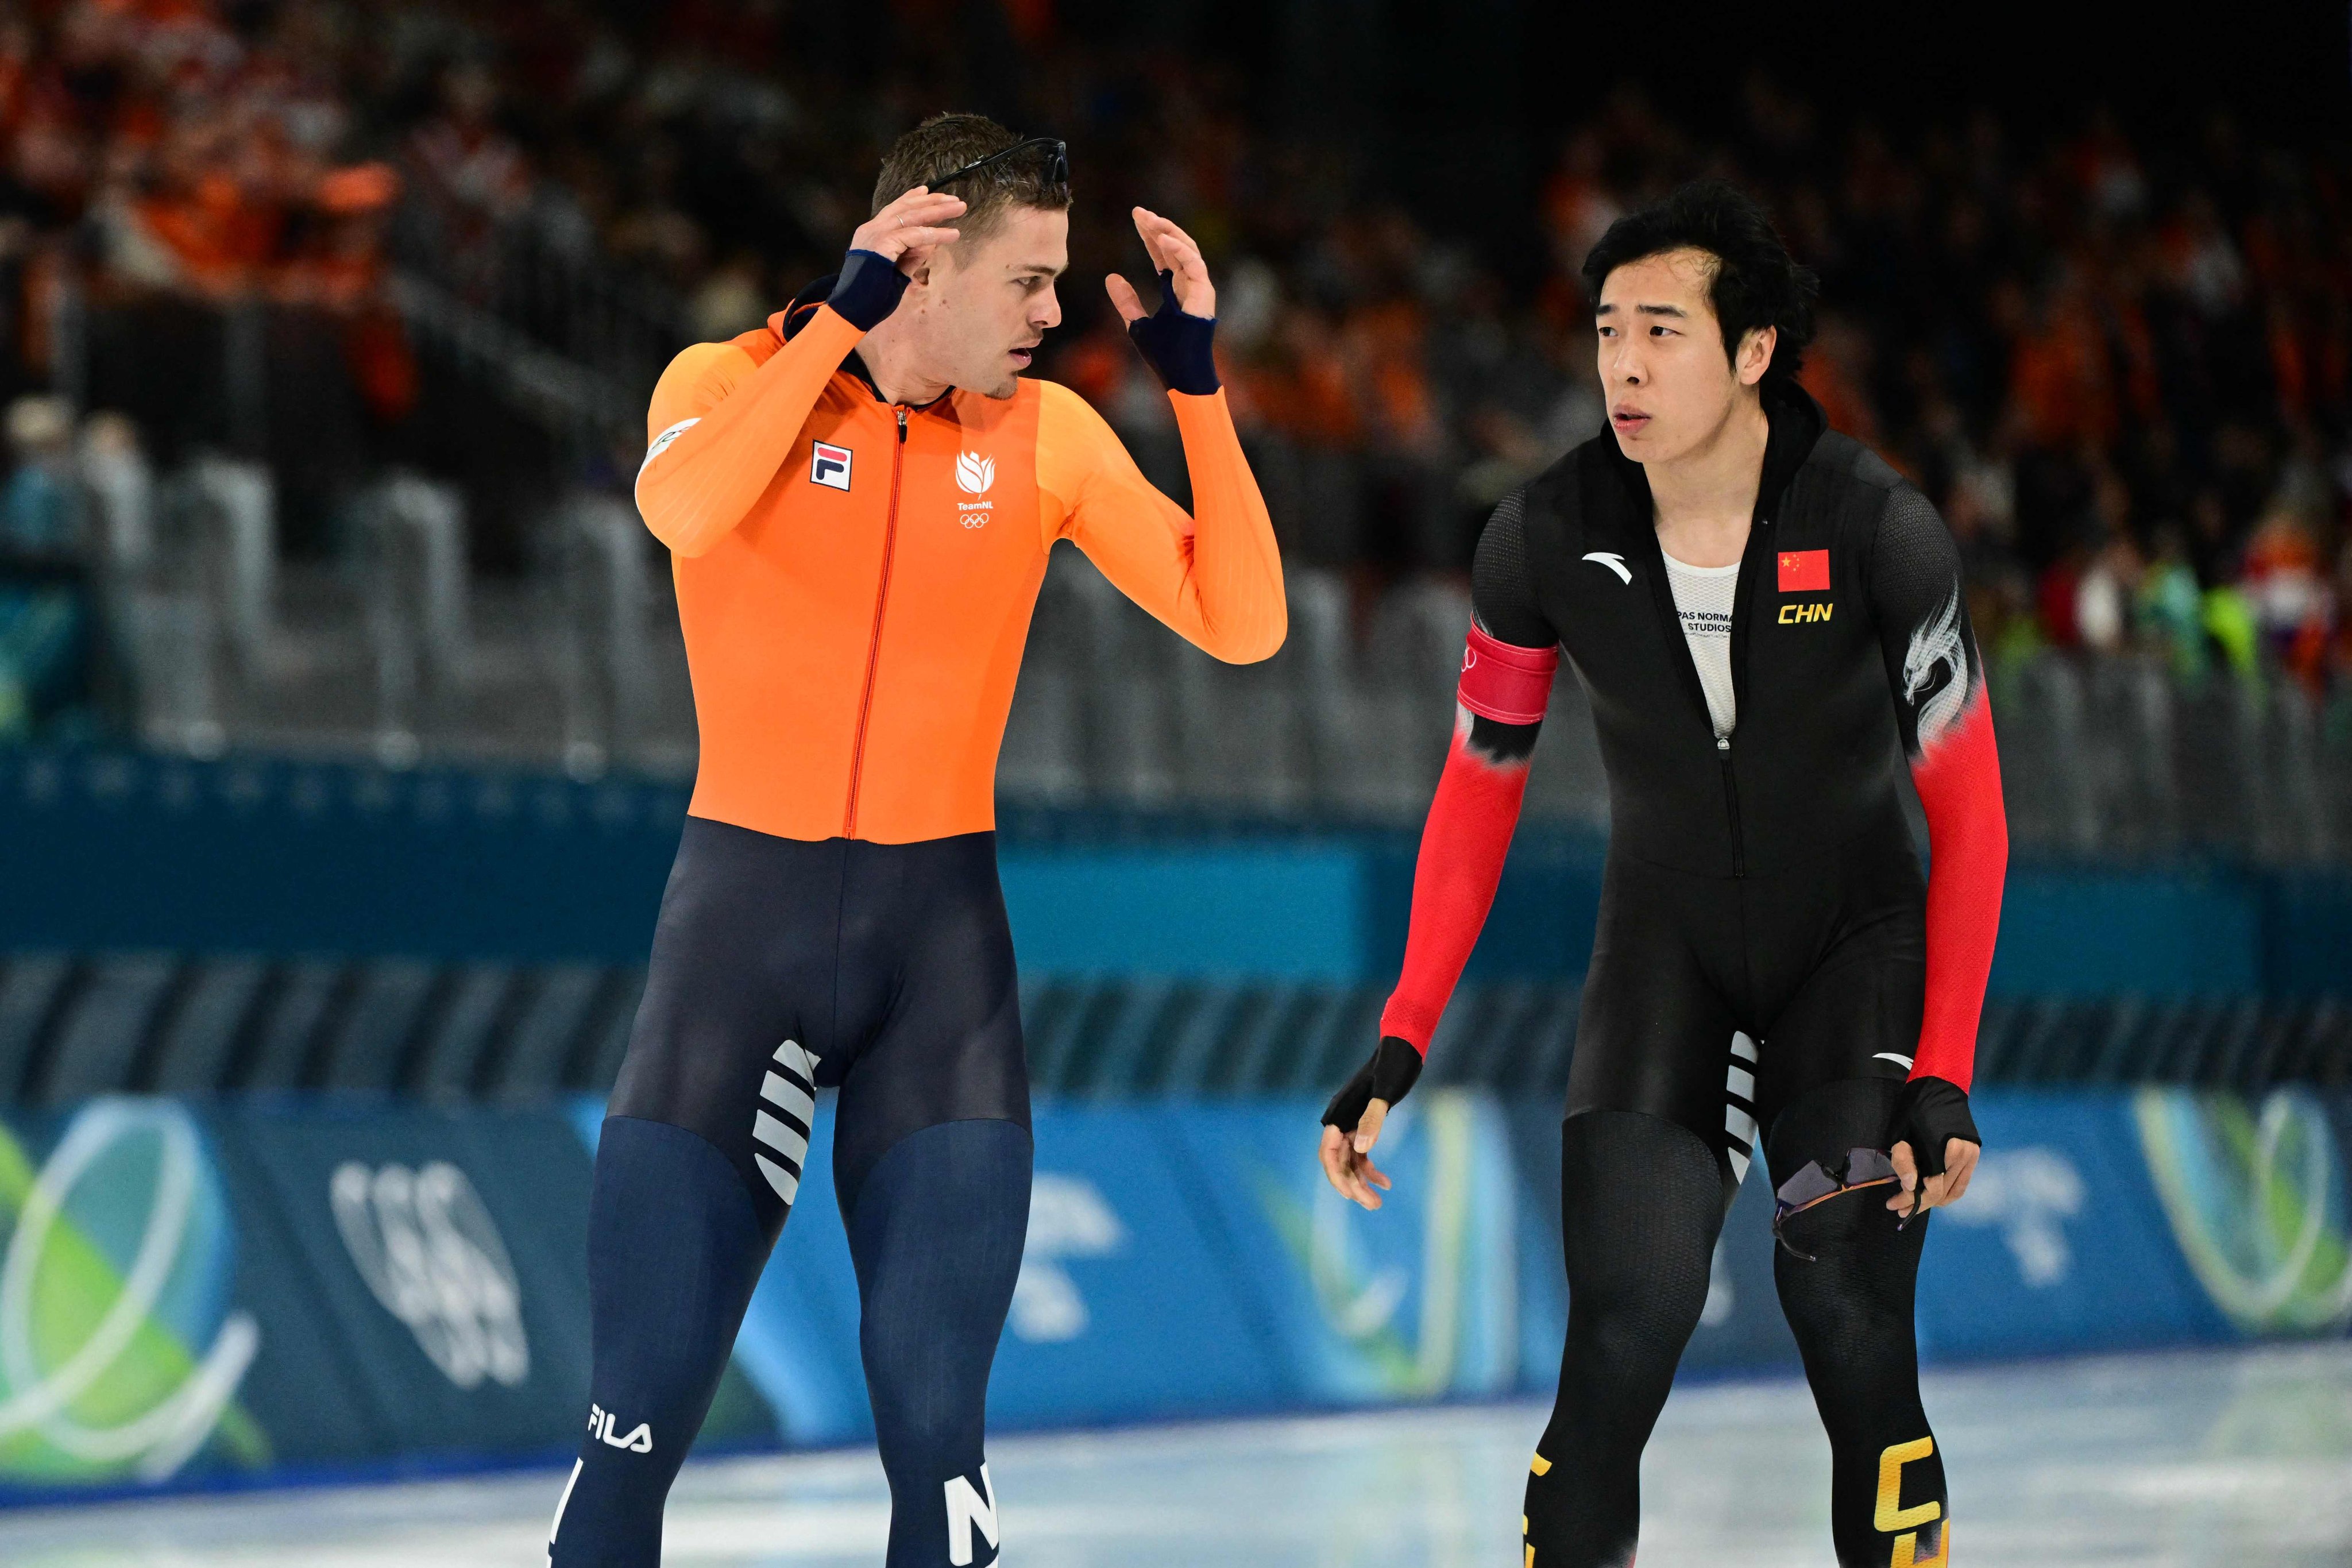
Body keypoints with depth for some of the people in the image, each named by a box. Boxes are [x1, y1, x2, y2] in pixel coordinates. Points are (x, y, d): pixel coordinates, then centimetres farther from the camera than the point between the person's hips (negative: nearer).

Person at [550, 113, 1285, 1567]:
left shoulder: (1049, 434, 4)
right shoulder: (734, 379, -3)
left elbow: (1242, 622, -2)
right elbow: (682, 511, -26)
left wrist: (1198, 381, -8)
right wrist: (842, 313, -23)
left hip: (941, 936, 2)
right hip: (743, 914, -2)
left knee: (936, 1421, -7)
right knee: (641, 1416, -4)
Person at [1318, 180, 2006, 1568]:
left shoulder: (1879, 531, -19)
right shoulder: (1547, 540, -14)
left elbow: (1968, 818, -10)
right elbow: (1479, 791, 0)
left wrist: (1943, 1079, -15)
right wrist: (1400, 1049, -5)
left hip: (1856, 942, -1)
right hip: (1665, 946, 1)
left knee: (1848, 1315, -17)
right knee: (1623, 1335, -15)